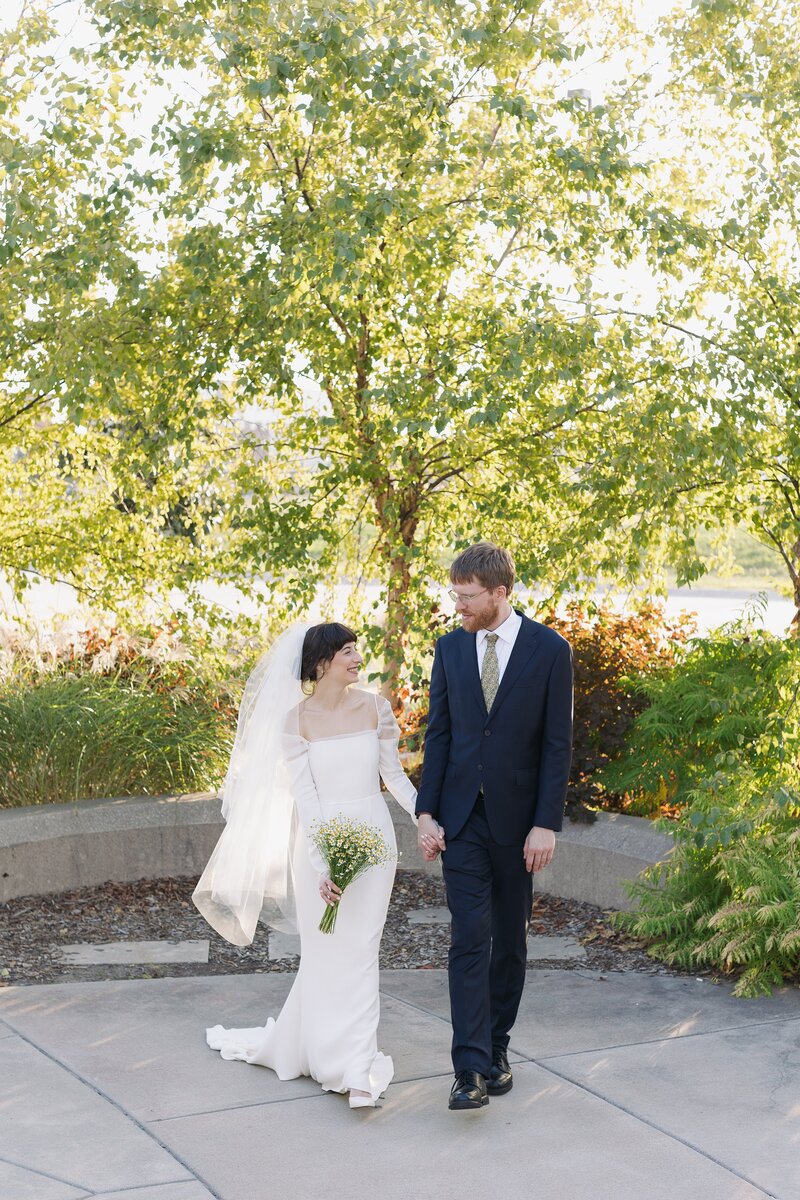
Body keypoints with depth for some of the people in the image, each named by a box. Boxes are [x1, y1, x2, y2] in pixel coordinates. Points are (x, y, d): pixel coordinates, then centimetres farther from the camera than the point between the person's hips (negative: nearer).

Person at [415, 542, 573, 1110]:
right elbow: (439, 735, 5)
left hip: (517, 819, -1)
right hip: (461, 818, 1)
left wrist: (546, 824, -11)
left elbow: (557, 744, -6)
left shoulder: (550, 649, -6)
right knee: (469, 939, -6)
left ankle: (496, 1048, 26)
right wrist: (427, 813, -1)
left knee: (510, 940, 11)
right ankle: (471, 1069, -8)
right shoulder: (450, 647, 3)